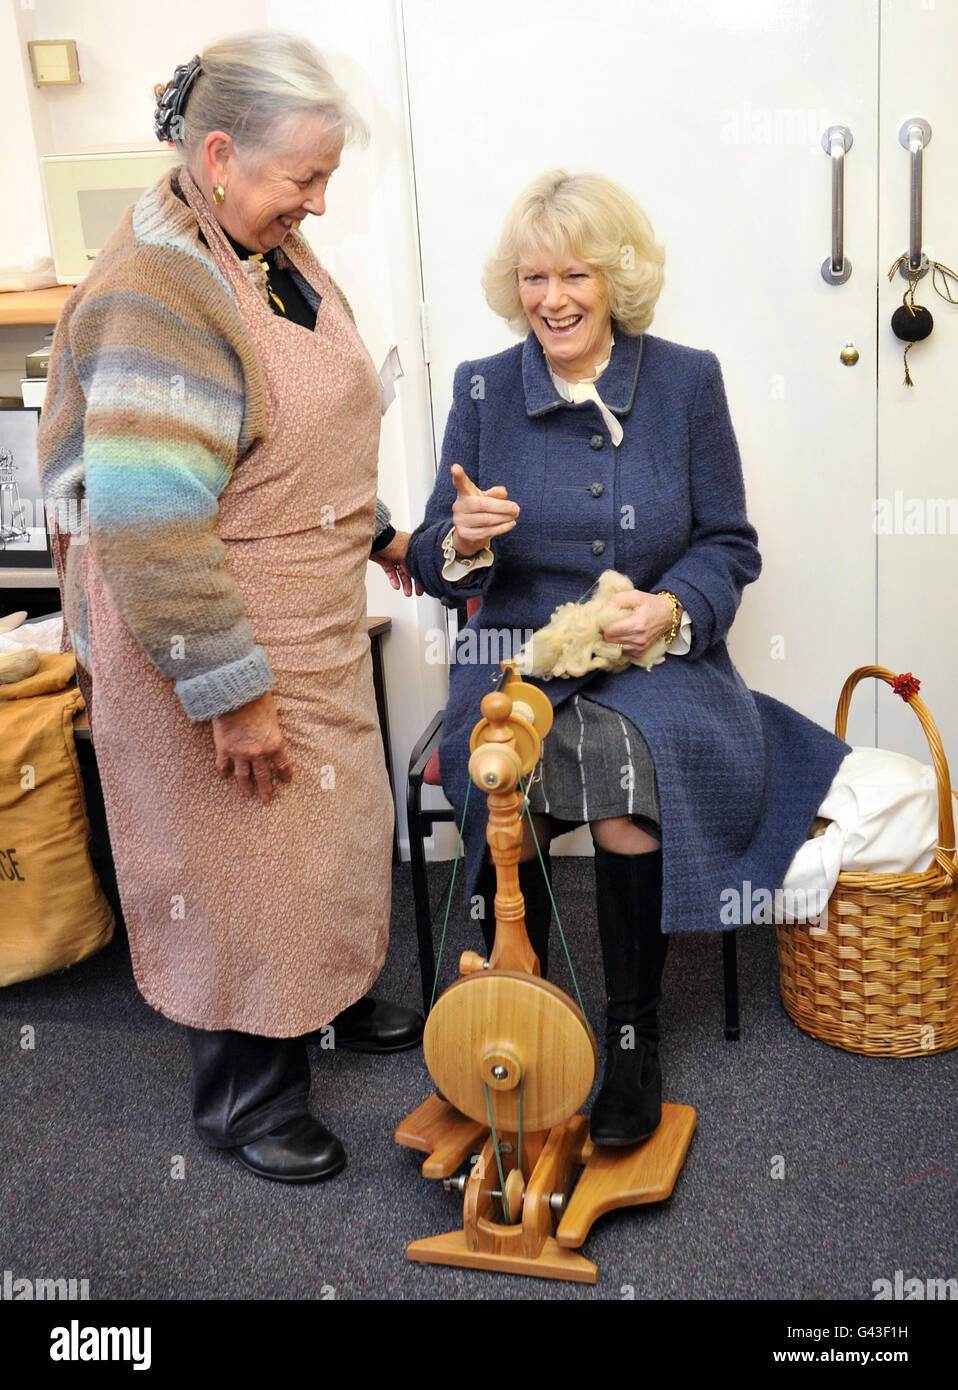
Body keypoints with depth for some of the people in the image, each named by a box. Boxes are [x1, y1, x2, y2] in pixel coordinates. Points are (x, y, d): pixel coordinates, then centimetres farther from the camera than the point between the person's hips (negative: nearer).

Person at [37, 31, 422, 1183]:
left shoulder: (273, 250, 5)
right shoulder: (151, 296, -26)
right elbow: (148, 529, -29)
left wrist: (374, 528, 23)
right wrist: (232, 692, -25)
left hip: (314, 622, 9)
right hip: (217, 643, -9)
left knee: (333, 817, 22)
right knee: (240, 857, 6)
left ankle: (334, 998, 47)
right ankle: (241, 1096, 27)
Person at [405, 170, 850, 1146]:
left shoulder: (686, 381, 5)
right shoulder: (482, 389, 7)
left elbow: (730, 546, 6)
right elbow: (432, 564, 7)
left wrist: (673, 606, -15)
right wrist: (461, 539, -17)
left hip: (653, 663, -1)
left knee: (625, 769, -32)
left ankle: (633, 1037, -12)